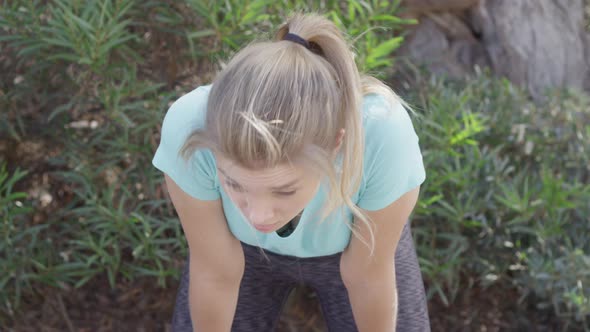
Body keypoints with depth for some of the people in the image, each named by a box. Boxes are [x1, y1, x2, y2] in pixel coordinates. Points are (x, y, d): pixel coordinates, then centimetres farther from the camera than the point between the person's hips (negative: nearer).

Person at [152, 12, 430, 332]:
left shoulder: (384, 135, -41)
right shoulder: (190, 127, -38)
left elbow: (370, 273, -22)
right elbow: (214, 269, -20)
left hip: (354, 239, 0)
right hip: (247, 244, 1)